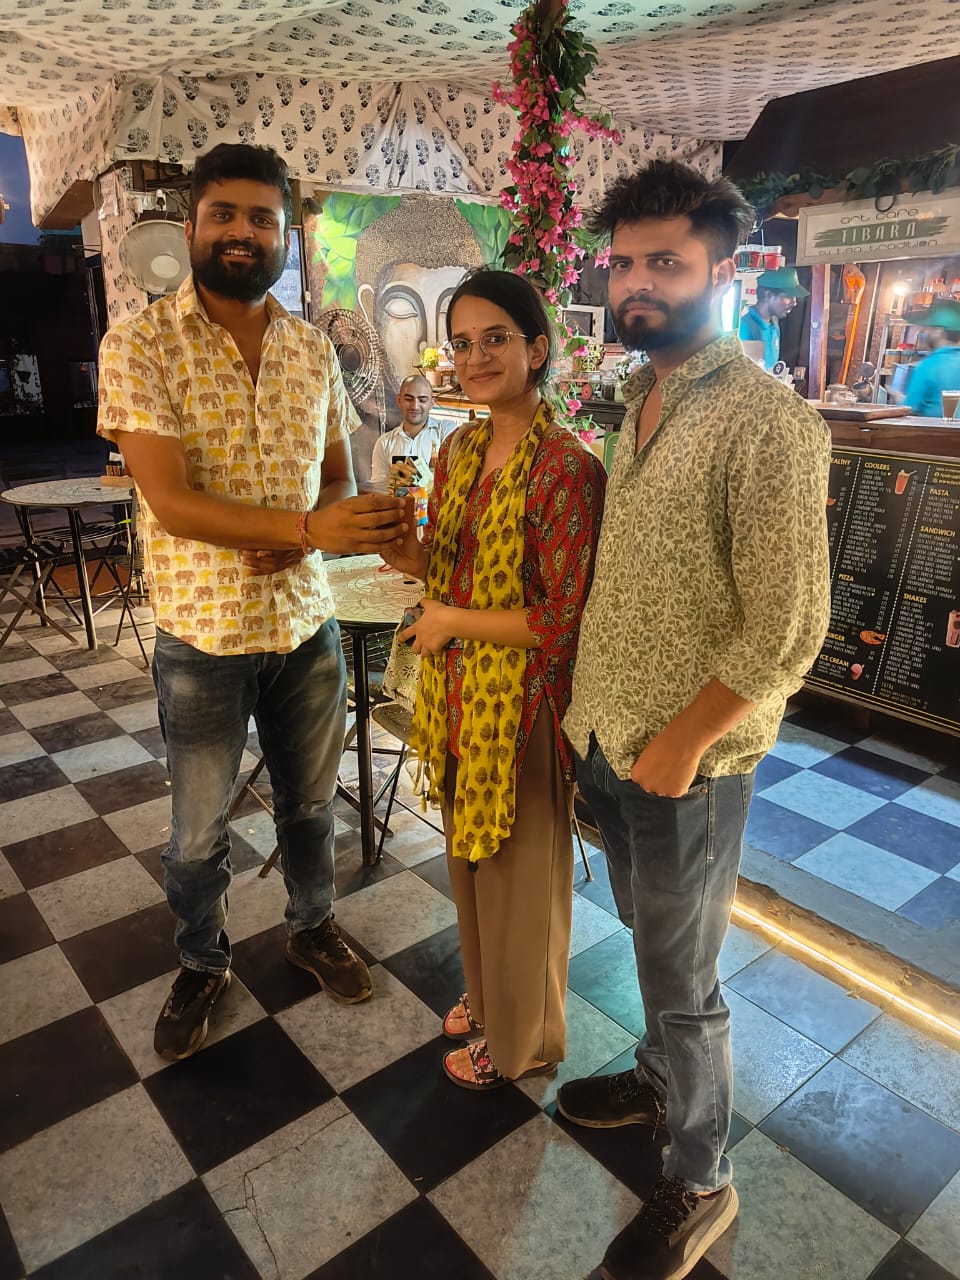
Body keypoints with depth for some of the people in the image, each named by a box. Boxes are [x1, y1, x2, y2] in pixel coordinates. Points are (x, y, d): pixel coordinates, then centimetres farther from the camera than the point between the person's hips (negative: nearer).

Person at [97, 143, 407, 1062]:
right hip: (202, 639, -3)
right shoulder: (140, 346, -11)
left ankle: (312, 928, 47)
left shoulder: (314, 351, 3)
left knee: (309, 803, 21)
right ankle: (201, 964, 42)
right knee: (197, 834, 15)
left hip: (306, 625, 4)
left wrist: (297, 541, -13)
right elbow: (170, 501, -20)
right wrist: (307, 526, -32)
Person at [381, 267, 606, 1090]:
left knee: (520, 874, 13)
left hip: (521, 702, -7)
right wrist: (410, 555, -7)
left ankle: (522, 1042, 39)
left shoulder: (565, 468, -20)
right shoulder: (458, 451, 5)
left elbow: (561, 622, -22)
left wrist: (452, 619, -15)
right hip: (457, 691, 8)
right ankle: (488, 994, 51)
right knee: (469, 855, 23)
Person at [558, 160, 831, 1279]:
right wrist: (588, 706, 9)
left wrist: (683, 742, -17)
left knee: (681, 982, 11)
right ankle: (660, 1080, 52)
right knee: (648, 936, 26)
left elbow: (787, 629, -21)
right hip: (605, 738, 7)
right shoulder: (638, 400, 7)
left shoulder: (765, 420, -18)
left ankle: (699, 1185, 36)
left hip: (686, 762, -7)